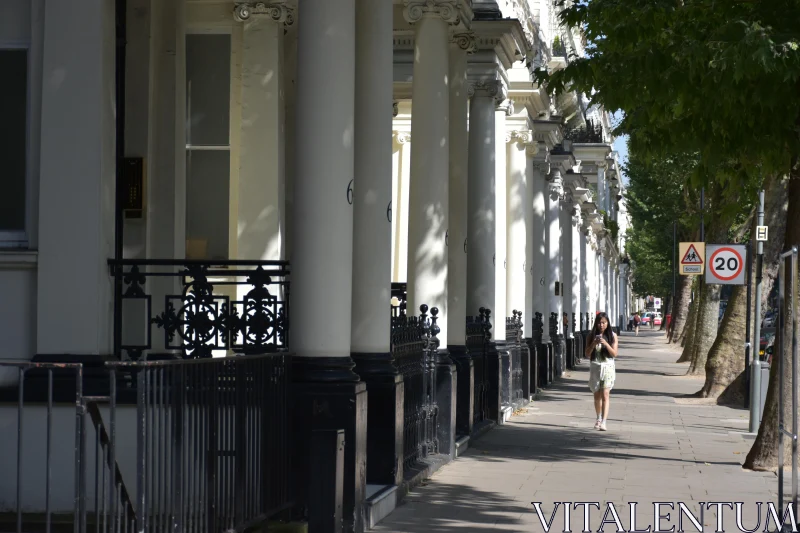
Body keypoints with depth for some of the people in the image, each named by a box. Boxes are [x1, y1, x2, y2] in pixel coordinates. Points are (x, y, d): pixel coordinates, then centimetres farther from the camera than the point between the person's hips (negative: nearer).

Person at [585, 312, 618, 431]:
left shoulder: (612, 336, 1)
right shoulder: (592, 336, 4)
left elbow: (614, 354, -6)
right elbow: (587, 354, 0)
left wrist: (605, 343, -20)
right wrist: (593, 344, -16)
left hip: (608, 367, -3)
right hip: (595, 367, 3)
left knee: (605, 394, -14)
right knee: (597, 395, 13)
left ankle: (603, 422, -22)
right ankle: (599, 419, 32)